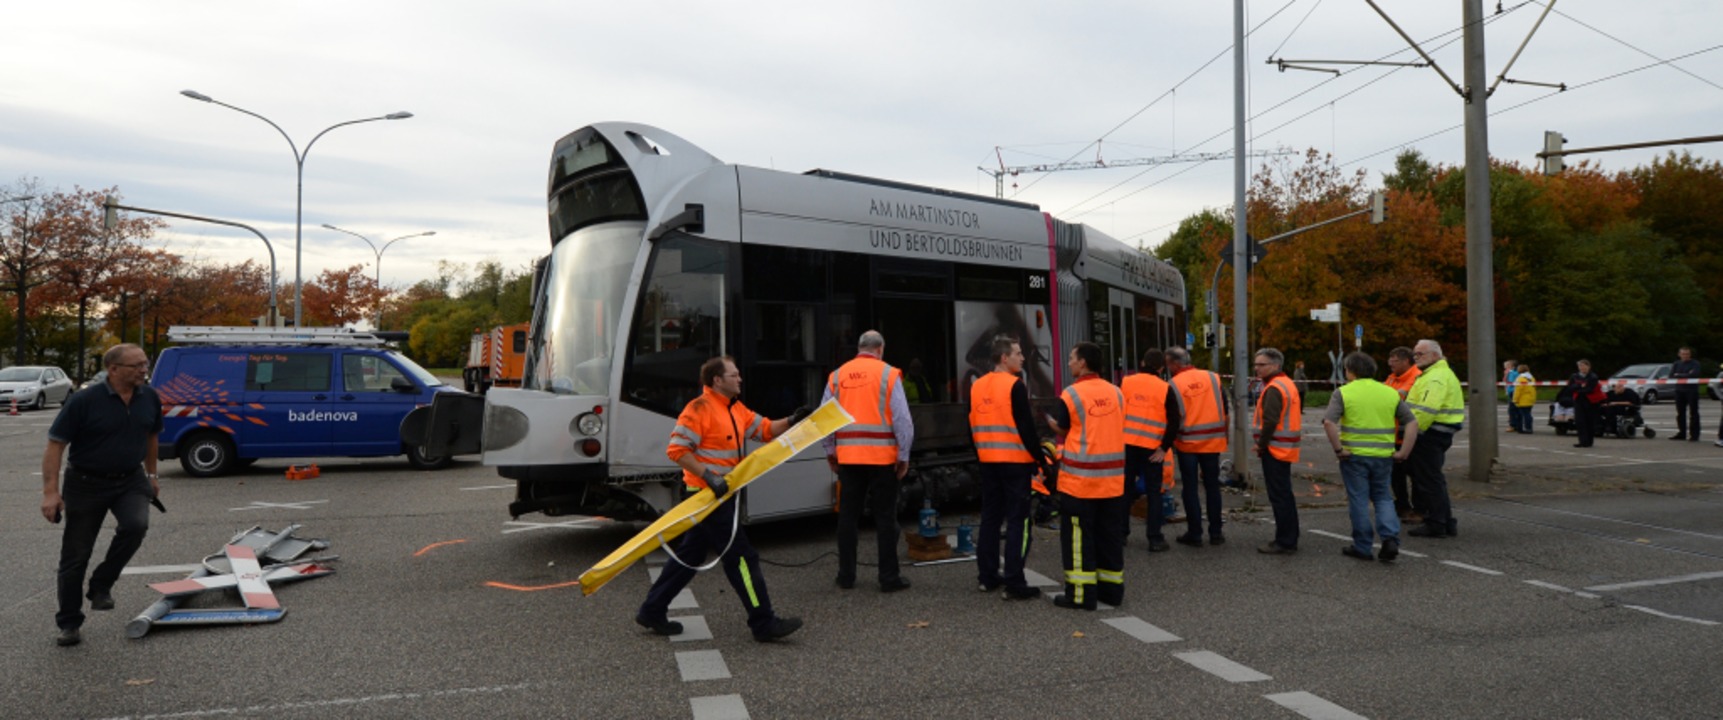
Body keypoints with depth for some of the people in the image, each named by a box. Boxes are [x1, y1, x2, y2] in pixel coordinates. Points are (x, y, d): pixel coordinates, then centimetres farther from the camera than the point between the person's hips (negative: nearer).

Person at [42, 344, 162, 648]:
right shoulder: (84, 401, -16)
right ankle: (69, 623, 20)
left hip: (130, 480, 3)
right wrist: (51, 491, -19)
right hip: (86, 484, -3)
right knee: (76, 555, 5)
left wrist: (151, 475, 18)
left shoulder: (150, 398, -1)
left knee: (135, 525, -25)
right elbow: (55, 445, -14)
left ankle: (101, 585, 0)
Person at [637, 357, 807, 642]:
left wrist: (791, 422, -4)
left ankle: (651, 611, 25)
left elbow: (765, 429, 13)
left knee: (690, 555, 16)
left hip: (721, 494, 10)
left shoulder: (736, 409, 14)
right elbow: (677, 449, -19)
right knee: (741, 557, -6)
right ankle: (764, 623, 1)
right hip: (708, 495, -10)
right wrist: (708, 476, -25)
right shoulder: (700, 409, -15)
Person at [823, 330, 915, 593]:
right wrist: (904, 455, 0)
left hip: (848, 456, 3)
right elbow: (902, 419, -7)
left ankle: (846, 576, 18)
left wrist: (830, 452, 17)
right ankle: (889, 578, 7)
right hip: (882, 456, -3)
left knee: (848, 516, 11)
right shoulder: (888, 374, -4)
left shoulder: (837, 376, 5)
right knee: (885, 517, 4)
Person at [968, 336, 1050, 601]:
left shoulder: (977, 386, 8)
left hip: (988, 462, 7)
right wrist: (1041, 459, -9)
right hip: (1016, 462, -7)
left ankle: (988, 577, 20)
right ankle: (1014, 583, -3)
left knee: (990, 518, 14)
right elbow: (1026, 427, -16)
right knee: (1017, 521, -2)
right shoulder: (1015, 386, -13)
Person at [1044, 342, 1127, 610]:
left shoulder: (1071, 394, -10)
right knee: (1109, 535, 13)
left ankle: (1081, 594, 4)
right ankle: (1112, 589, 21)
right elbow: (1118, 428, 13)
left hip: (1079, 477, -5)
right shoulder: (1116, 392, 6)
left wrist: (1046, 417, 20)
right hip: (1112, 477, 5)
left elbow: (1061, 428, 2)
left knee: (1078, 537, 2)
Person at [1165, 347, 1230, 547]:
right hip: (1213, 441, 3)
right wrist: (1224, 435, 16)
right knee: (1212, 486, 13)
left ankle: (1194, 534, 8)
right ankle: (1215, 533, 17)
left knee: (1190, 488, 6)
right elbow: (1224, 410, 6)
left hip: (1187, 442, -3)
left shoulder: (1173, 385, -10)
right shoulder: (1212, 378, 2)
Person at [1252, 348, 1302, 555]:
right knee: (1285, 495, 17)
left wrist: (1261, 445, -12)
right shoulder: (1287, 383, 15)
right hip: (1286, 448, 10)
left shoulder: (1274, 388, -16)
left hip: (1275, 449, -10)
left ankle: (1284, 542, 0)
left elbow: (1270, 421, -25)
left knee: (1279, 496, -5)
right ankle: (1290, 538, 25)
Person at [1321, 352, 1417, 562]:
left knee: (1359, 500, 6)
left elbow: (1329, 422, -19)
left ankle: (1362, 548, 13)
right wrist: (1403, 453, 4)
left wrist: (1338, 449, -12)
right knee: (1383, 497, 17)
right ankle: (1390, 538, 0)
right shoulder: (1390, 393, 8)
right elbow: (1412, 422, 5)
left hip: (1354, 456, -3)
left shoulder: (1343, 393, -5)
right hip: (1383, 456, 3)